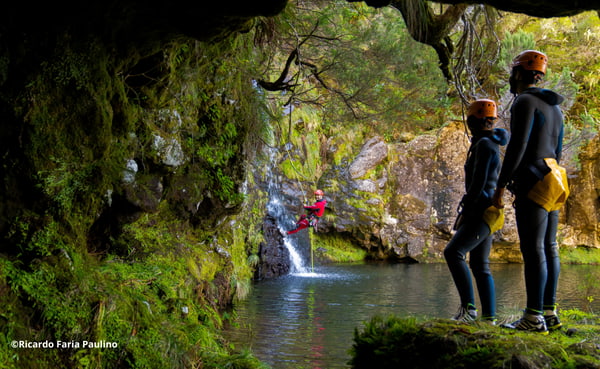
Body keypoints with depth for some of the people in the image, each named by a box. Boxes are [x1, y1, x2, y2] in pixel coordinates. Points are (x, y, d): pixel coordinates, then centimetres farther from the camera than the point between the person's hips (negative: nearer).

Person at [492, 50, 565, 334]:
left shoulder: (525, 101, -9)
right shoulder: (554, 107, 20)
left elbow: (517, 147, -16)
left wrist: (500, 187, -14)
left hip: (532, 183, -9)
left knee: (533, 250, -10)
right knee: (548, 249, 9)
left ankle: (534, 318, -11)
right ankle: (549, 313, 12)